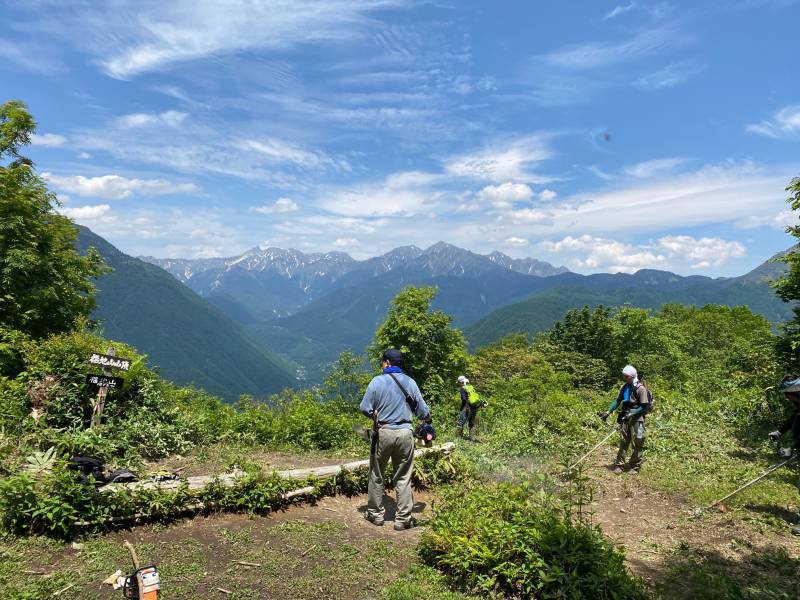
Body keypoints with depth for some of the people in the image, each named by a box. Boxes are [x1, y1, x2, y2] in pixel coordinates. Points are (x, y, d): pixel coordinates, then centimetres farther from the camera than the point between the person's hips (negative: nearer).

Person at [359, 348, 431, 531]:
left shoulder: (377, 381, -5)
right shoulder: (410, 382, 1)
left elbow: (364, 408, -8)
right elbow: (423, 411, 3)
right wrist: (427, 418, 25)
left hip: (383, 432, -1)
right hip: (405, 433, 2)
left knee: (377, 476, 14)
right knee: (403, 478, 10)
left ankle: (376, 514, 24)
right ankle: (403, 519, 13)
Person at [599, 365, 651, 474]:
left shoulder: (640, 388, -14)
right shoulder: (624, 387, 5)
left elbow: (645, 406, -14)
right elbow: (618, 401, 9)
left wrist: (632, 414, -21)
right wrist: (608, 412, 1)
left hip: (637, 419, -6)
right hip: (625, 418, 6)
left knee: (637, 444, 3)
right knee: (623, 442, 8)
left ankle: (635, 467, 15)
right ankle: (619, 465, 12)